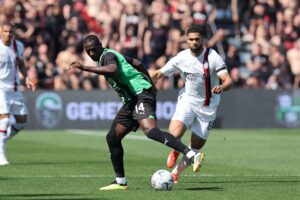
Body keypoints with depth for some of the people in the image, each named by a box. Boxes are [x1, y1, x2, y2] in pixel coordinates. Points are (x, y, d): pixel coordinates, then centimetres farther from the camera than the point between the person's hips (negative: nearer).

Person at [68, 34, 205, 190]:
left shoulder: (107, 55, -9)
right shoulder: (110, 55, 21)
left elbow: (112, 69, -34)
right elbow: (137, 64, 29)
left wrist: (85, 68, -35)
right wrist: (150, 85, 35)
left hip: (141, 95, -11)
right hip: (131, 101, 11)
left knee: (150, 131, -31)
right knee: (112, 137, 10)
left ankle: (192, 156, -42)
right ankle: (120, 182, 16)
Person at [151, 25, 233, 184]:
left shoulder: (213, 57, -13)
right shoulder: (181, 57, -6)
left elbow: (228, 81, -19)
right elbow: (159, 74, 4)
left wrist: (222, 87, -42)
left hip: (207, 107, -1)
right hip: (187, 101, 1)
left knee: (196, 148, 2)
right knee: (174, 135, -24)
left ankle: (176, 172, 29)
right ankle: (176, 151, 13)